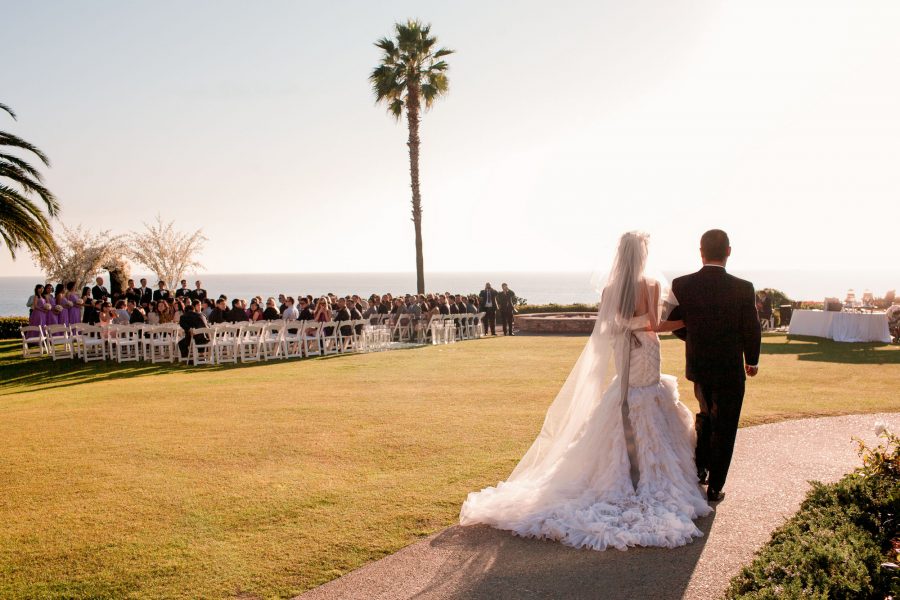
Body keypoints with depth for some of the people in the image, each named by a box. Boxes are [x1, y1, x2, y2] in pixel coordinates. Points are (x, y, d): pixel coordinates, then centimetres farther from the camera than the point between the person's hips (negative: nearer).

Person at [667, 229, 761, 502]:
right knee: (724, 428, 11)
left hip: (698, 366, 3)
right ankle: (714, 487, 18)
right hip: (730, 368, -3)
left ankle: (700, 467, 35)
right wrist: (752, 361, 10)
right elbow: (751, 330, -9)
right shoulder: (743, 288, -18)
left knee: (706, 415, 28)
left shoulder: (681, 285, -12)